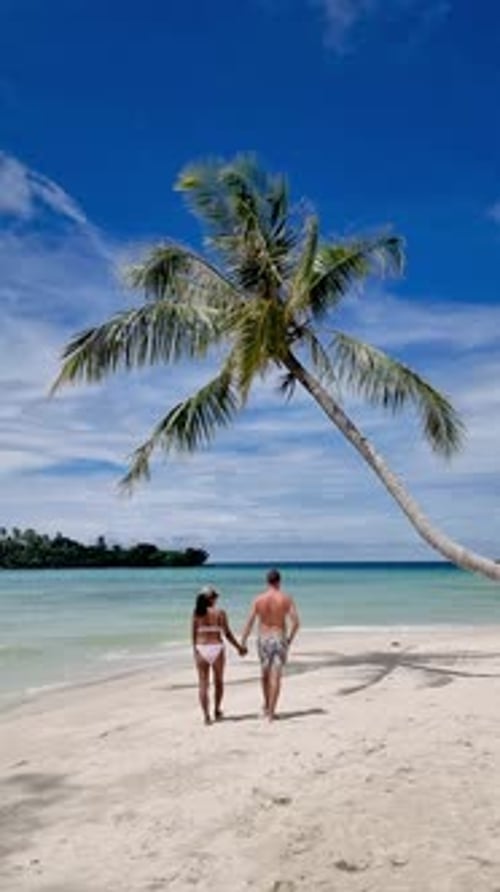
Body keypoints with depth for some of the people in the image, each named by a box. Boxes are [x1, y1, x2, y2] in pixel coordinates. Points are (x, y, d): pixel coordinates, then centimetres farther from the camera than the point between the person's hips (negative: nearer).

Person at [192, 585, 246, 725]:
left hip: (201, 649, 1)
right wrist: (239, 647, 7)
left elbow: (193, 633, 3)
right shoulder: (220, 613, -6)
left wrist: (194, 649, 18)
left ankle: (206, 715, 3)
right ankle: (217, 711, 29)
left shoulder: (196, 613, 0)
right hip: (216, 648, -1)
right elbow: (227, 634, -5)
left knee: (203, 683, 7)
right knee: (218, 681, 19)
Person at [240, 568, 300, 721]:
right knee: (276, 676, 0)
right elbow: (296, 622, -9)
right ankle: (271, 711, -3)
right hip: (279, 639, -2)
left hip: (263, 639, 2)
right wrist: (290, 638, 6)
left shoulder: (259, 599, -3)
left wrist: (243, 643, 1)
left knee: (265, 674, 20)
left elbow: (249, 623, -5)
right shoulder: (286, 598, -5)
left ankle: (267, 705, 33)